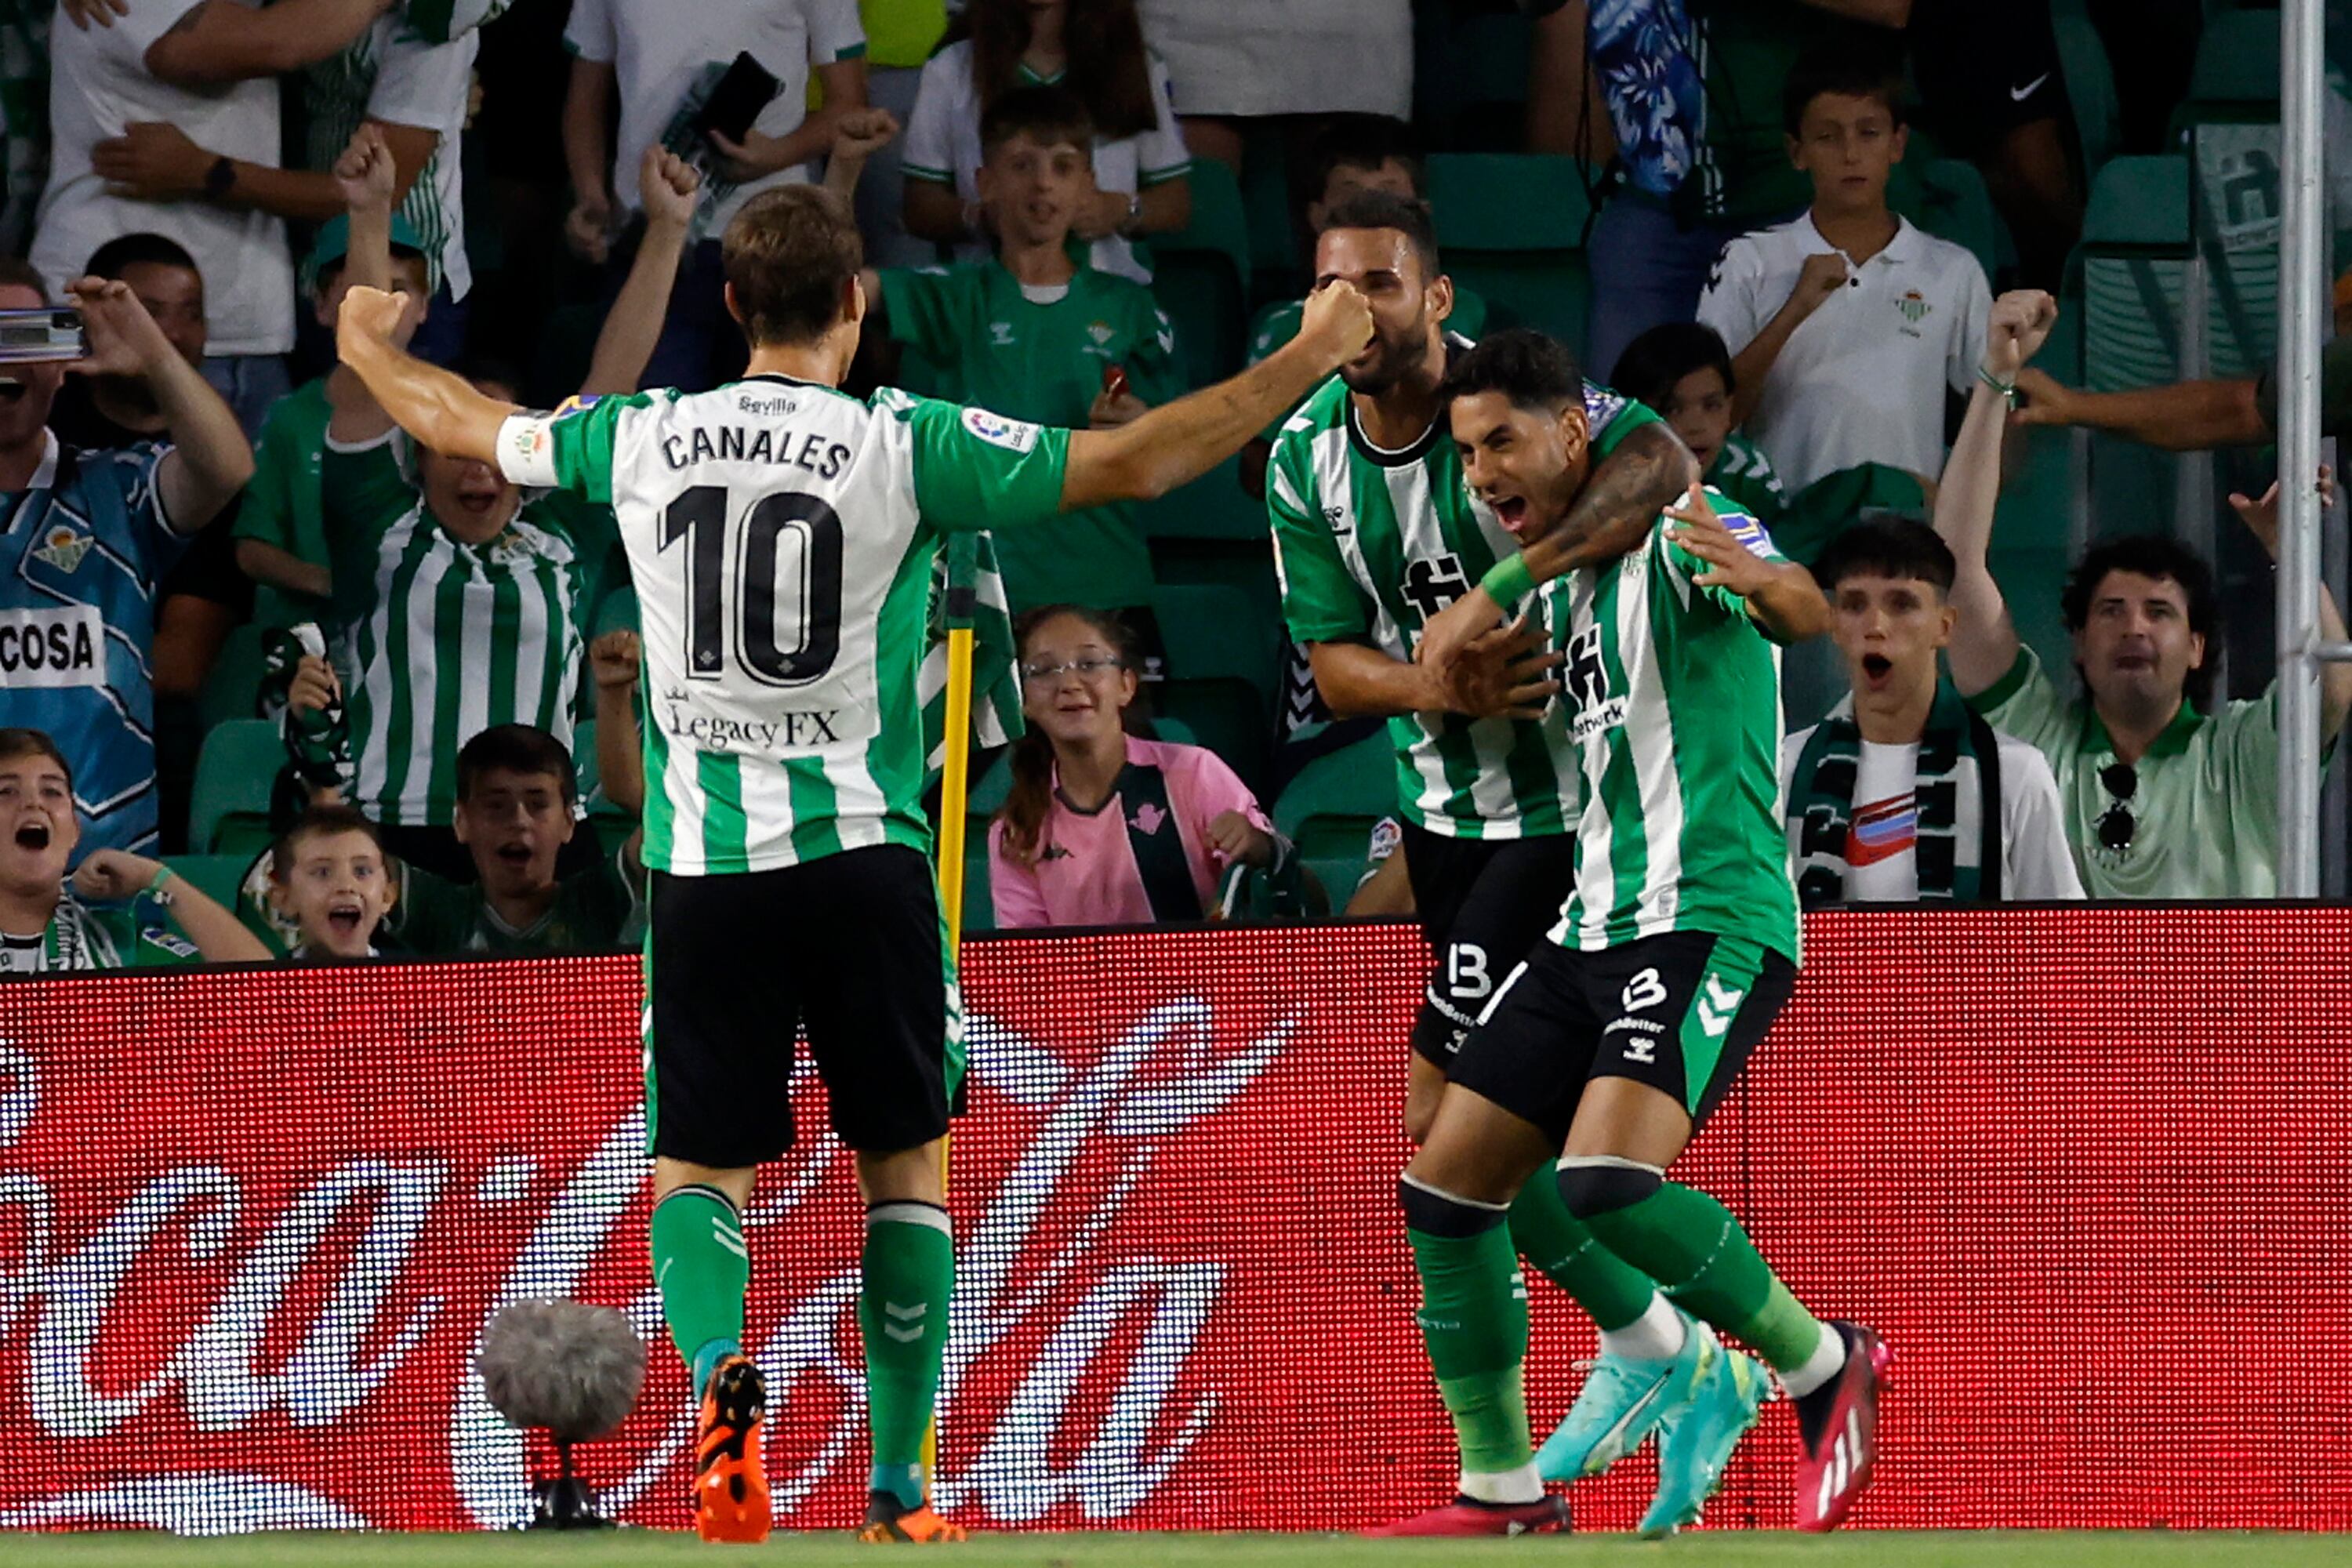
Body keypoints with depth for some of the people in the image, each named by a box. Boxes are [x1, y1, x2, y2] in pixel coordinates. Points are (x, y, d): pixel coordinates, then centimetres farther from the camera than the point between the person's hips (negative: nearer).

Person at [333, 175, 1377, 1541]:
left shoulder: (643, 440, 2)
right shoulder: (904, 444, -7)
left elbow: (461, 425, 20)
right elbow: (1133, 464, -7)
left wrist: (372, 348, 41)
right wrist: (1313, 355, 2)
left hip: (703, 862, 2)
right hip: (862, 851, -2)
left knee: (698, 1168, 8)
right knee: (907, 1167, 10)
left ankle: (720, 1371, -23)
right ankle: (901, 1492, 7)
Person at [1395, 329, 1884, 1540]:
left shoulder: (1680, 535, -10)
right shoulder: (1556, 578, 15)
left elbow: (1805, 611, -28)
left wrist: (1759, 578, -50)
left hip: (1711, 923, -9)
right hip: (1590, 929, 9)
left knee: (1605, 1179, -27)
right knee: (1444, 1190, 3)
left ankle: (1823, 1365, -7)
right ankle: (1501, 1489, 14)